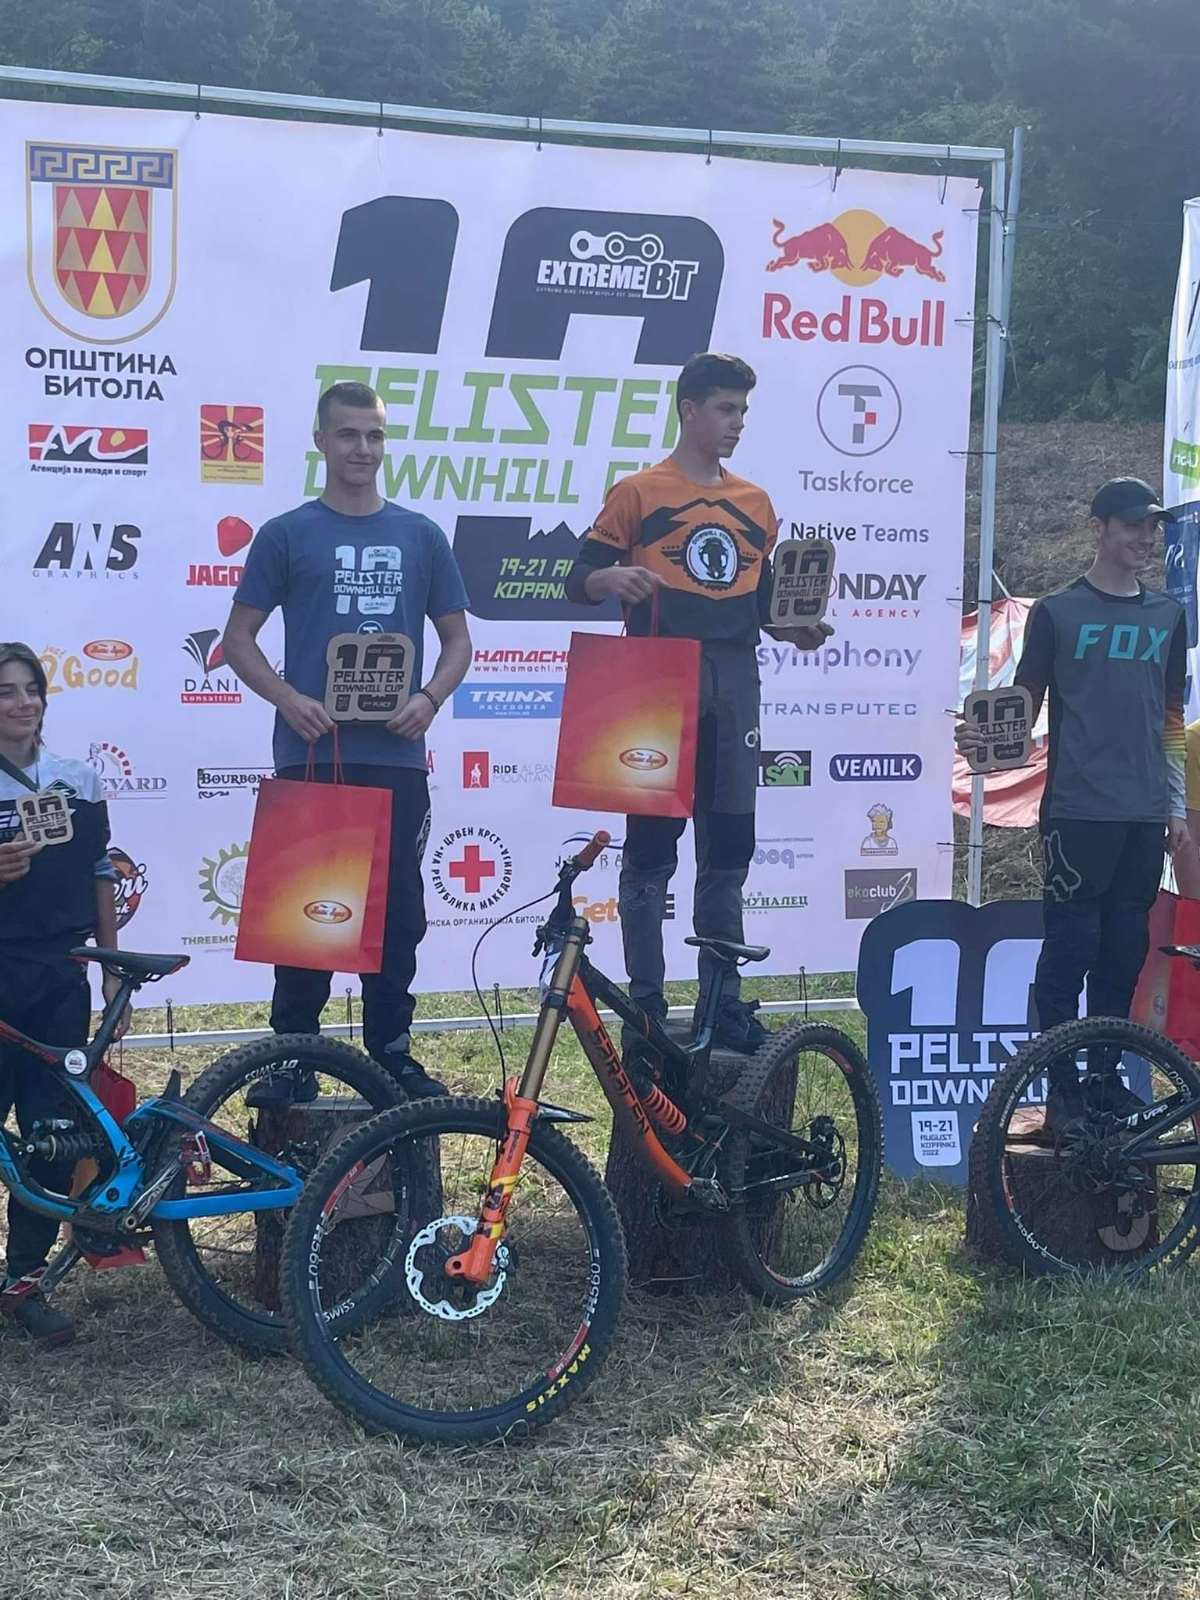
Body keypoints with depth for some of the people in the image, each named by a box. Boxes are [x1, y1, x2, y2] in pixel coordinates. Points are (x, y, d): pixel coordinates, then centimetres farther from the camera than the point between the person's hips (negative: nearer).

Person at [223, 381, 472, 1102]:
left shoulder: (421, 536, 11)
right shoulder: (286, 534, 5)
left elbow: (458, 638, 14)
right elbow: (240, 639, 5)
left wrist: (430, 698, -6)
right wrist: (288, 697, -12)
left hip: (397, 754, 2)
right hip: (311, 752, -2)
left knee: (398, 907, 6)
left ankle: (392, 1051, 16)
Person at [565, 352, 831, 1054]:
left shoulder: (756, 504, 17)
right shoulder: (639, 493, 2)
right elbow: (580, 580, 0)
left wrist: (800, 628, 2)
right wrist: (611, 578, -22)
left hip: (732, 692, 5)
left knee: (729, 849, 7)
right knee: (651, 848, -3)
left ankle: (723, 1000, 15)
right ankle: (646, 1004, 3)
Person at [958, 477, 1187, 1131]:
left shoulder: (1167, 616, 14)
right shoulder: (1058, 611, 2)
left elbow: (1171, 718, 19)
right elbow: (1025, 705, 1)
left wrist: (1176, 804, 15)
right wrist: (982, 734, -19)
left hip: (1144, 815, 4)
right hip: (1078, 810, -4)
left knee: (1124, 949, 7)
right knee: (1071, 944, -5)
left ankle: (1106, 1077, 17)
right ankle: (1062, 1085, 1)